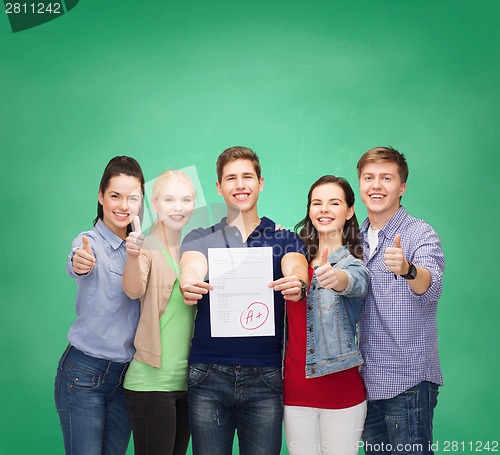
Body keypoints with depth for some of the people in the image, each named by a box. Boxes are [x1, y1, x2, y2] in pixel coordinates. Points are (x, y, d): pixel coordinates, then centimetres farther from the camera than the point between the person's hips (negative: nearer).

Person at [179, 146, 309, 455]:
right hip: (209, 374, 0)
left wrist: (297, 284, -35)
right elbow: (192, 269, -10)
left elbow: (297, 271, -11)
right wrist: (189, 286, -34)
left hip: (265, 375, 0)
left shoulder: (285, 239, 8)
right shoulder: (200, 239, 9)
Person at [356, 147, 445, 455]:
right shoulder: (357, 238, 9)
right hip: (367, 380, 6)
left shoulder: (420, 234, -9)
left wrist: (407, 269, -50)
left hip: (407, 381, -6)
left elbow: (432, 287, -26)